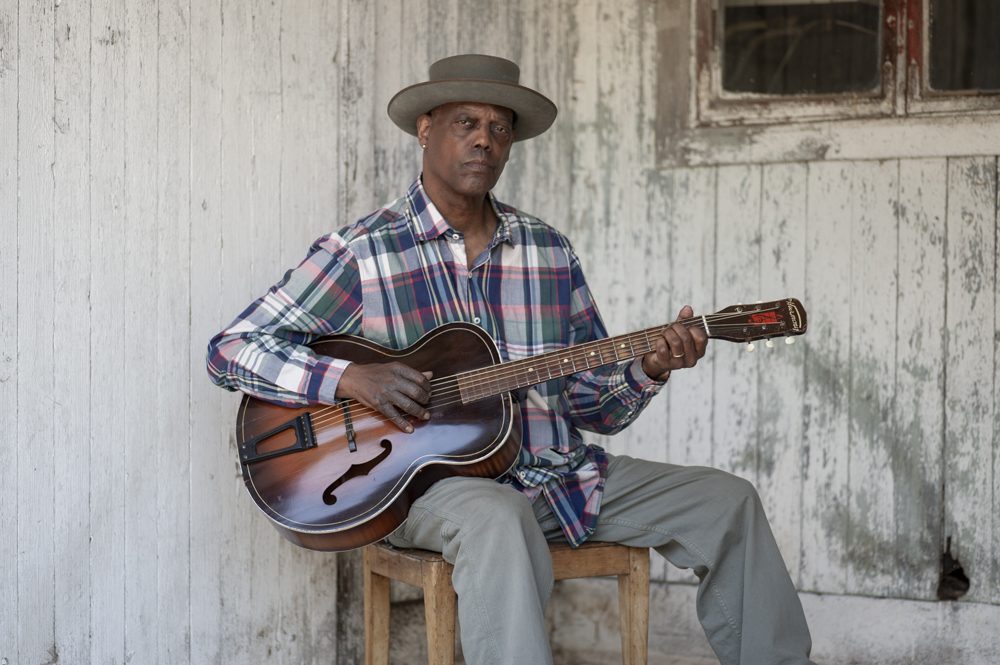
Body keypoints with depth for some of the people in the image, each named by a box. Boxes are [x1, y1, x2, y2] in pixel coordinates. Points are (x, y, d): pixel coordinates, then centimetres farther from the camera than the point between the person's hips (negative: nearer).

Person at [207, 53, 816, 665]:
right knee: (500, 518, -40)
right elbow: (232, 349, -6)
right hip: (432, 480, -5)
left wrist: (647, 370, -7)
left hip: (559, 473, 6)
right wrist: (352, 377, -20)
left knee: (729, 501, -1)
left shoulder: (549, 250, 11)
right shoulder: (361, 252, -3)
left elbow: (593, 406, 14)